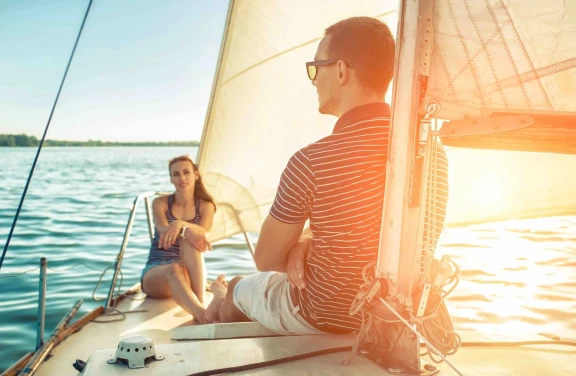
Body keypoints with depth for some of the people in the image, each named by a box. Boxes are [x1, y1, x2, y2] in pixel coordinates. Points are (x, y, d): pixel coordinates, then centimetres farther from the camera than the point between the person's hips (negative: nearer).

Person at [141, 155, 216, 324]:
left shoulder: (206, 206, 5)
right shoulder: (160, 203, 3)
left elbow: (202, 233, -17)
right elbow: (163, 230, -19)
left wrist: (180, 224, -39)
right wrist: (186, 231, -43)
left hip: (190, 274, 1)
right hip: (156, 272, 0)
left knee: (190, 242, -33)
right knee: (173, 269, -39)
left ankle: (201, 304, -47)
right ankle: (201, 314, -66)